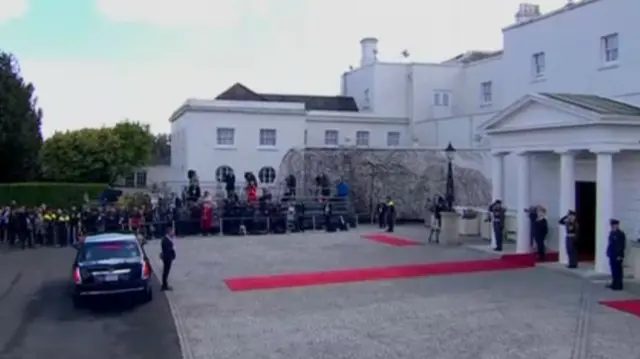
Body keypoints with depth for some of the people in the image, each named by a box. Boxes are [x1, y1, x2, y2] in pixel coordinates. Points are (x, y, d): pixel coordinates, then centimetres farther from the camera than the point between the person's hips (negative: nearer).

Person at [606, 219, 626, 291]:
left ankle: (618, 286, 4)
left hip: (617, 256, -8)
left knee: (618, 270, -2)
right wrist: (608, 252, 13)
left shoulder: (621, 234, -13)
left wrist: (620, 255, -17)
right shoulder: (612, 233, 10)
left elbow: (622, 245, -15)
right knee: (613, 270, 13)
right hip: (612, 255, 8)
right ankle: (614, 284, 21)